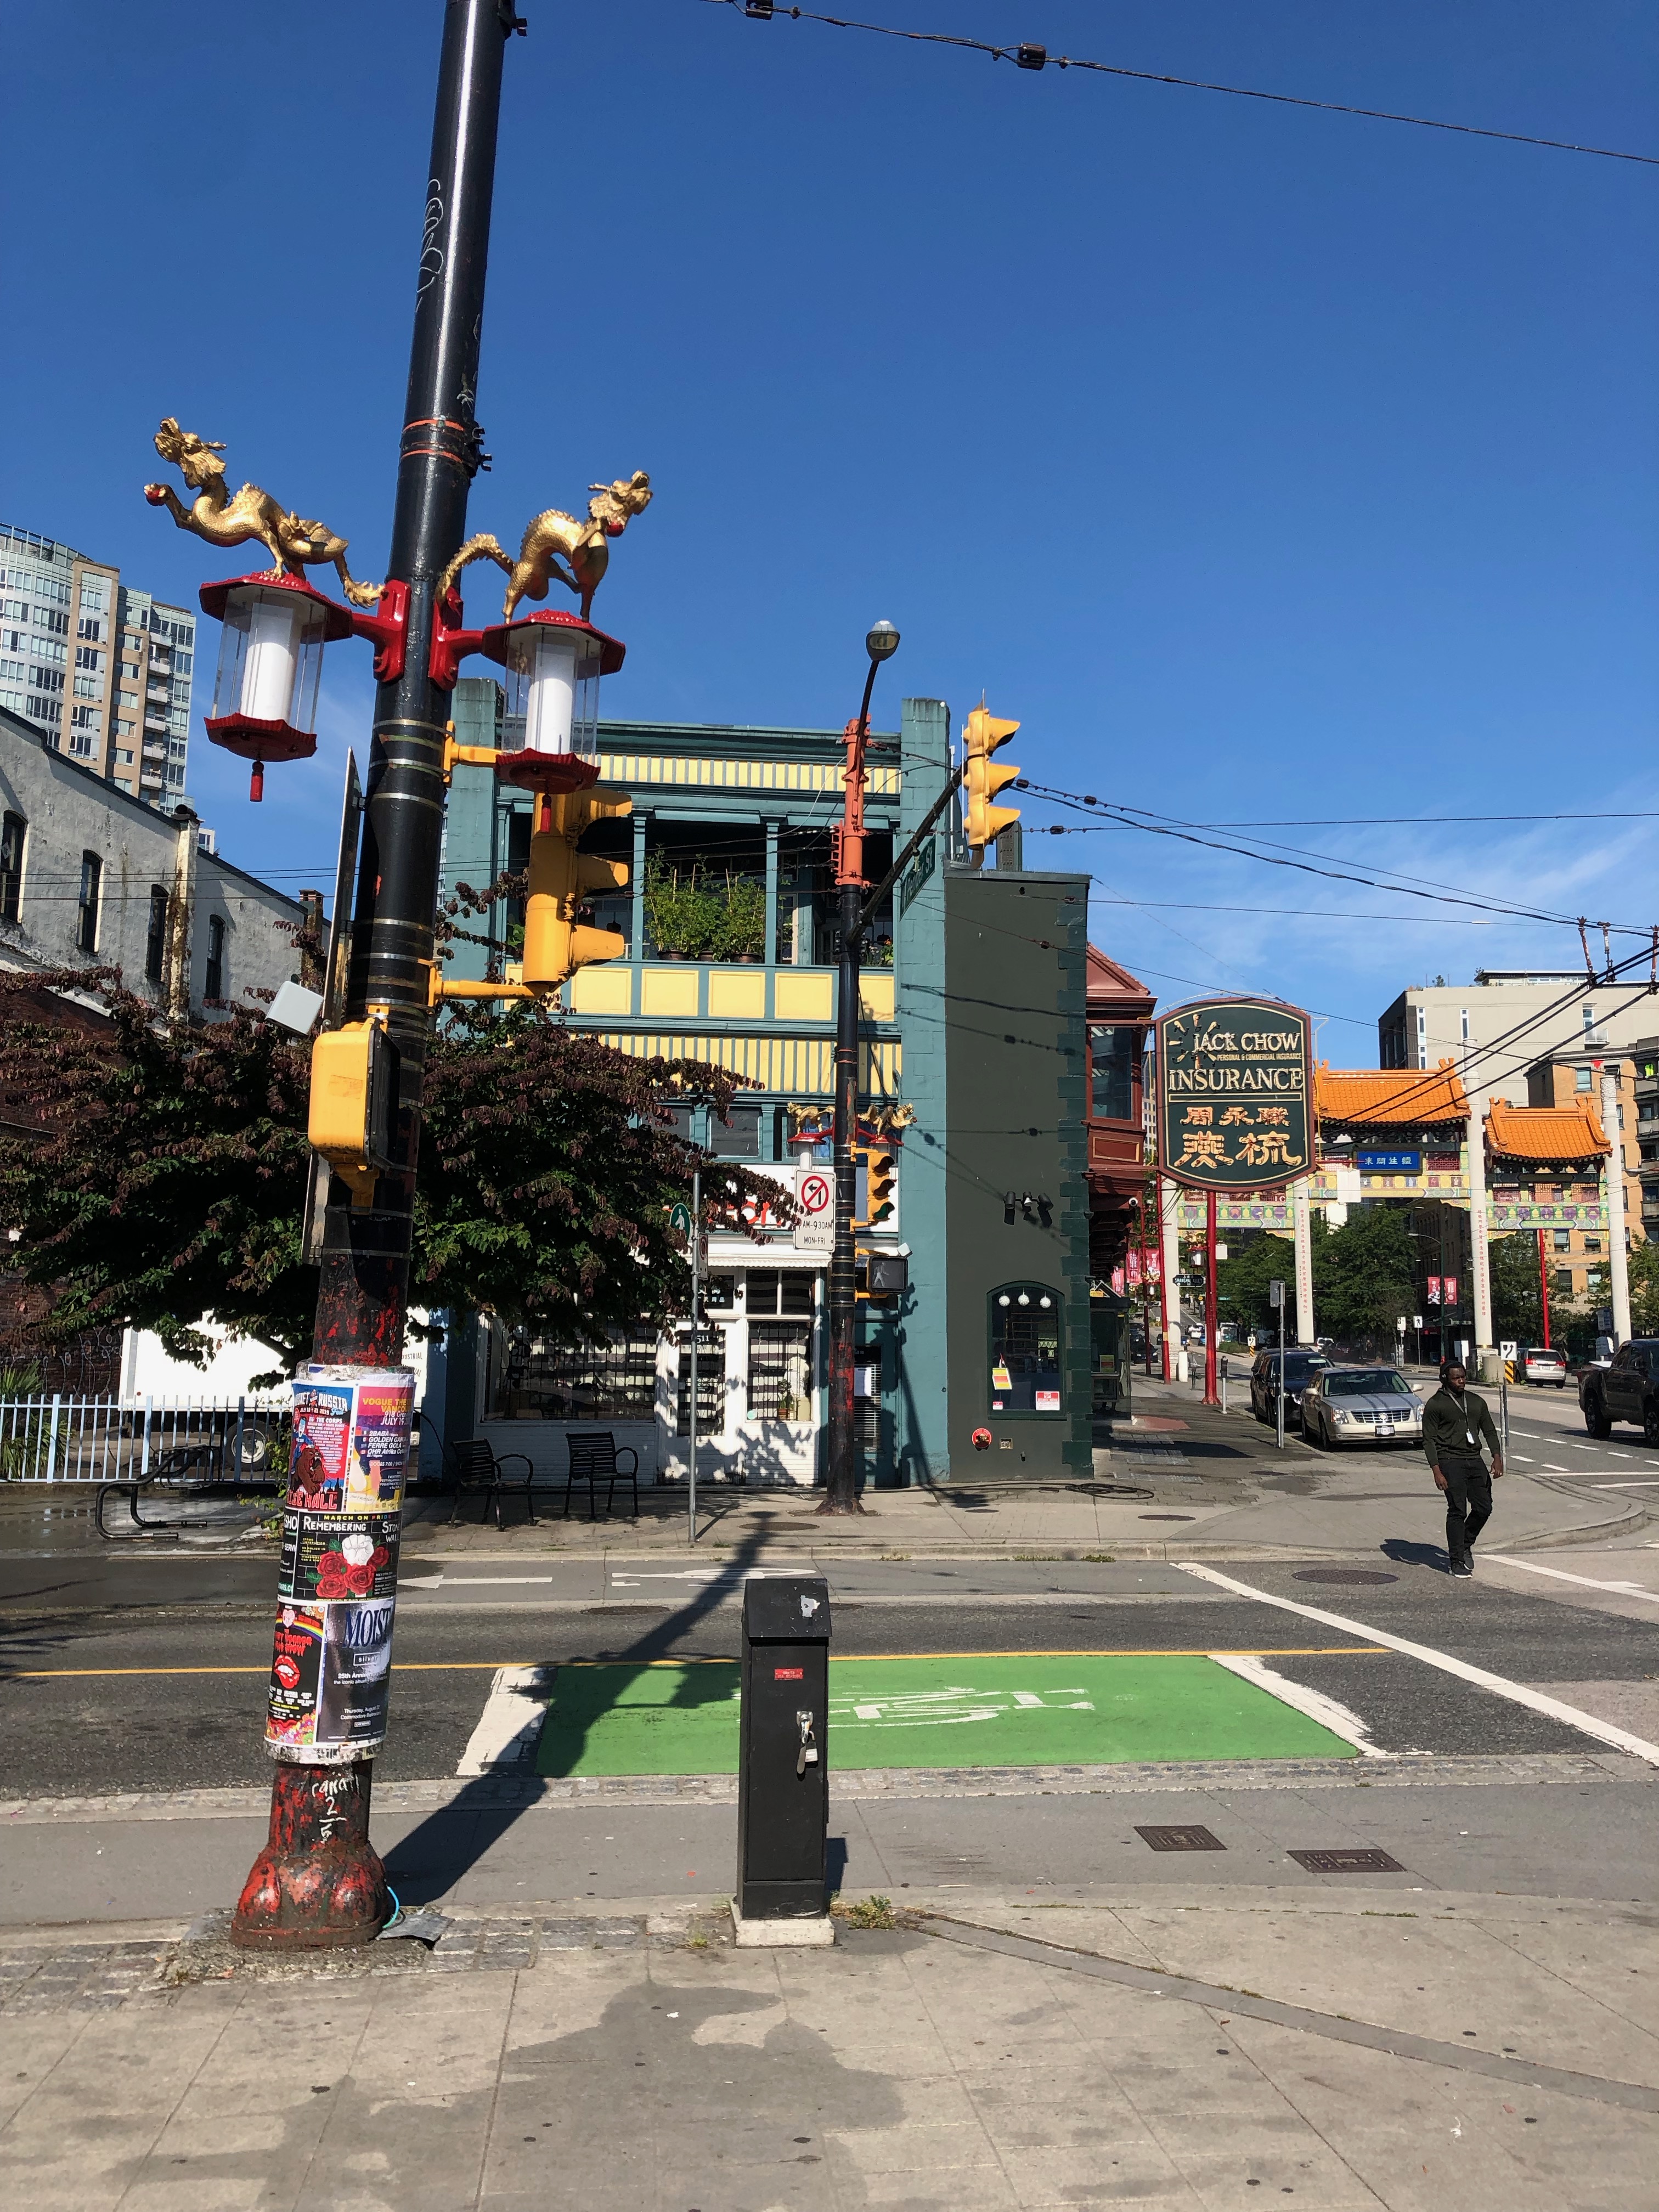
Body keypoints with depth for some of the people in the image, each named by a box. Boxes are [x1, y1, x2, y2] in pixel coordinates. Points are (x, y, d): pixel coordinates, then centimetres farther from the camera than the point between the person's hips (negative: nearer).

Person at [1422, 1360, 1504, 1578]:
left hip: (1475, 1461, 5)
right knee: (1457, 1511, -8)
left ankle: (1465, 1546, 26)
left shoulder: (1477, 1402, 16)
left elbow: (1489, 1431, 17)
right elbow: (1429, 1440, -4)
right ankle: (1457, 1561, 0)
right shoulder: (1435, 1404, -1)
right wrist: (1436, 1471, -13)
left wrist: (1497, 1457, 0)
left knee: (1484, 1508, 2)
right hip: (1450, 1462, -5)